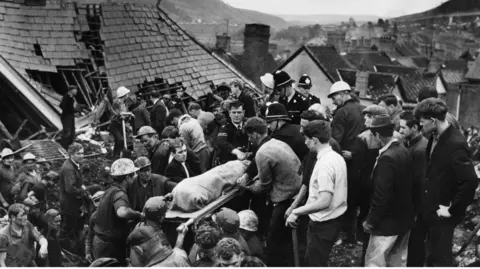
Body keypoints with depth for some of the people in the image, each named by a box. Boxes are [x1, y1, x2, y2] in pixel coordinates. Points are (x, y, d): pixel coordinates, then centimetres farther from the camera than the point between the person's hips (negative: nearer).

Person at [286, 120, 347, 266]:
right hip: (332, 219, 9)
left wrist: (296, 212, -22)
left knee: (316, 264, 7)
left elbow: (324, 201, -30)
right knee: (311, 260, 22)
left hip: (323, 224, -9)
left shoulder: (325, 164, -24)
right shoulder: (337, 157, 5)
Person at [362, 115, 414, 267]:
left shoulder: (387, 158, -24)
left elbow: (382, 194, -25)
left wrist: (370, 220, -15)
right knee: (398, 261, 19)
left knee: (373, 263, 0)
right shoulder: (404, 151, 3)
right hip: (404, 217, 9)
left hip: (389, 221, -9)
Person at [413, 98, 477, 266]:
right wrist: (424, 206, 11)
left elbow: (470, 181, -31)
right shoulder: (435, 138, 2)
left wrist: (452, 210, -22)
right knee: (432, 256, 22)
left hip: (441, 213, -8)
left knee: (440, 259, 6)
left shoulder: (456, 143, -24)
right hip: (430, 209, 8)